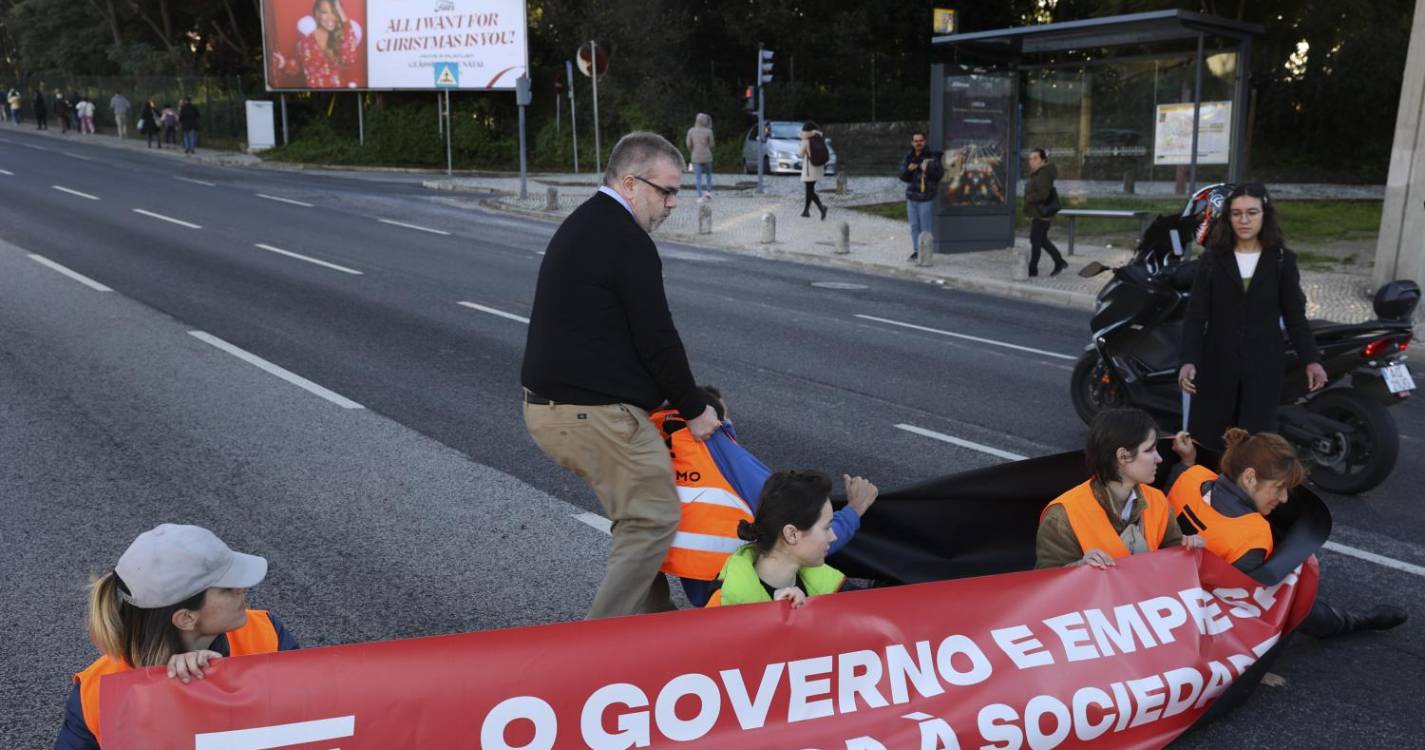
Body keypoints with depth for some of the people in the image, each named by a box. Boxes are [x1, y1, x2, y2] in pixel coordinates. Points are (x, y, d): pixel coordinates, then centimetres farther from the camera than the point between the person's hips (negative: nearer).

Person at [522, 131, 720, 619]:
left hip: (550, 402, 11)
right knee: (653, 519, -2)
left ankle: (652, 617, 28)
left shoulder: (582, 226, 18)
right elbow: (657, 340, -16)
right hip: (592, 414, -11)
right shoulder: (628, 242, -15)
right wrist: (694, 409, -1)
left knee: (641, 511, 20)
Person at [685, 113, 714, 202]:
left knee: (698, 177, 2)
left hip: (695, 157, 1)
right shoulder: (708, 132, -8)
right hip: (707, 157, -1)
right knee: (708, 174, 21)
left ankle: (700, 196, -3)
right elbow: (711, 145, -1)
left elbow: (689, 145, 1)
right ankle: (709, 192, 16)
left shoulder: (691, 131, -2)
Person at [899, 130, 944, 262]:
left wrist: (928, 170, -25)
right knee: (914, 226, 11)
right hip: (911, 197, 5)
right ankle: (916, 250, 20)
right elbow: (903, 177, 9)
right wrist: (908, 170, -11)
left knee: (926, 227, -5)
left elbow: (940, 173, -10)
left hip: (926, 198, -5)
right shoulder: (908, 158, 9)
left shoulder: (932, 156, -5)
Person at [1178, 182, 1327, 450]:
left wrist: (1311, 359, -6)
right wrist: (1189, 360, -15)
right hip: (1217, 363, 0)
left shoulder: (1282, 260, 4)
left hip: (1264, 366, 0)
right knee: (1203, 440, 2)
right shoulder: (1212, 258, 2)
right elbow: (1195, 314, -3)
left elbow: (1295, 315, 6)